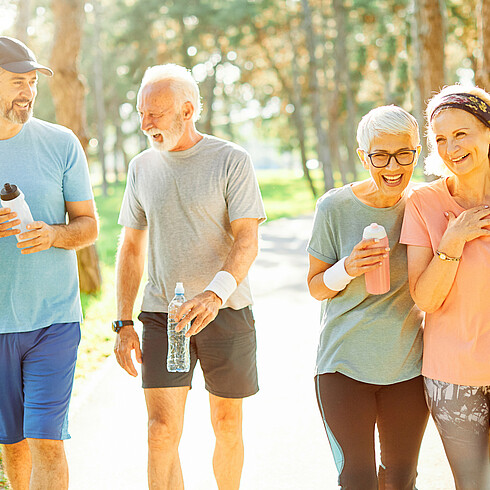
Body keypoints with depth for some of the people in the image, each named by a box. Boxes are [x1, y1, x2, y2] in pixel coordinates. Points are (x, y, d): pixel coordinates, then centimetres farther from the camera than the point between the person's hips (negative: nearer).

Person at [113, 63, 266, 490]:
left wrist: (215, 294, -31)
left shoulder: (232, 161, -6)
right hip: (162, 315, 2)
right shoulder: (142, 167, 7)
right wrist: (124, 322, 5)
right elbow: (132, 248, 11)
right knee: (162, 430, -7)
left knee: (228, 426, 11)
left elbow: (247, 240, -13)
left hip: (227, 311, -2)